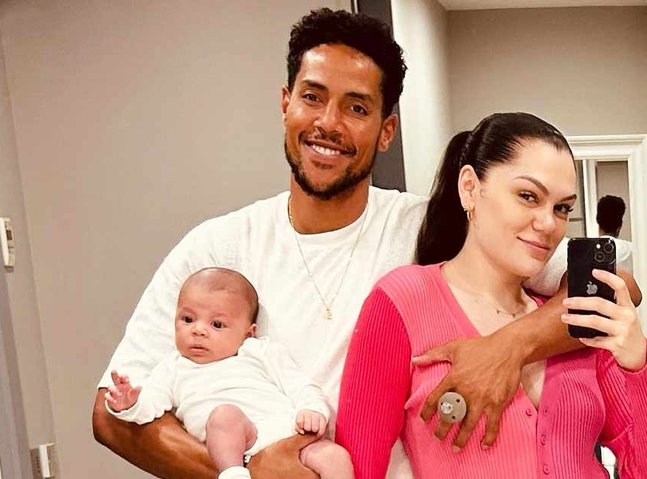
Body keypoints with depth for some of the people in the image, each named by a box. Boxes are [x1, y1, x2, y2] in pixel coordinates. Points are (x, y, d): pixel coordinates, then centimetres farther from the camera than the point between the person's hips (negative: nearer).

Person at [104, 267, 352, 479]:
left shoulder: (261, 352, 24)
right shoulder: (175, 368, 26)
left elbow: (299, 386, 17)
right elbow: (149, 404, 15)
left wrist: (313, 410, -3)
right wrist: (129, 405, -8)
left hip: (290, 434, 2)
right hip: (241, 445, -1)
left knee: (334, 456, -22)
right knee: (225, 414, -32)